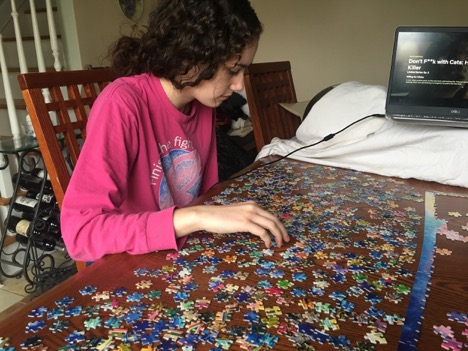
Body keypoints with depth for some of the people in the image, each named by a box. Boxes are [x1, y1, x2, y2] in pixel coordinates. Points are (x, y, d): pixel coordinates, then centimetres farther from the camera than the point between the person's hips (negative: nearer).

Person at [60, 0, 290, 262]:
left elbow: (205, 195, 7)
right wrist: (196, 218, -35)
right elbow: (80, 231, -29)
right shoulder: (122, 103, -22)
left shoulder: (202, 104, -2)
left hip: (184, 256, 7)